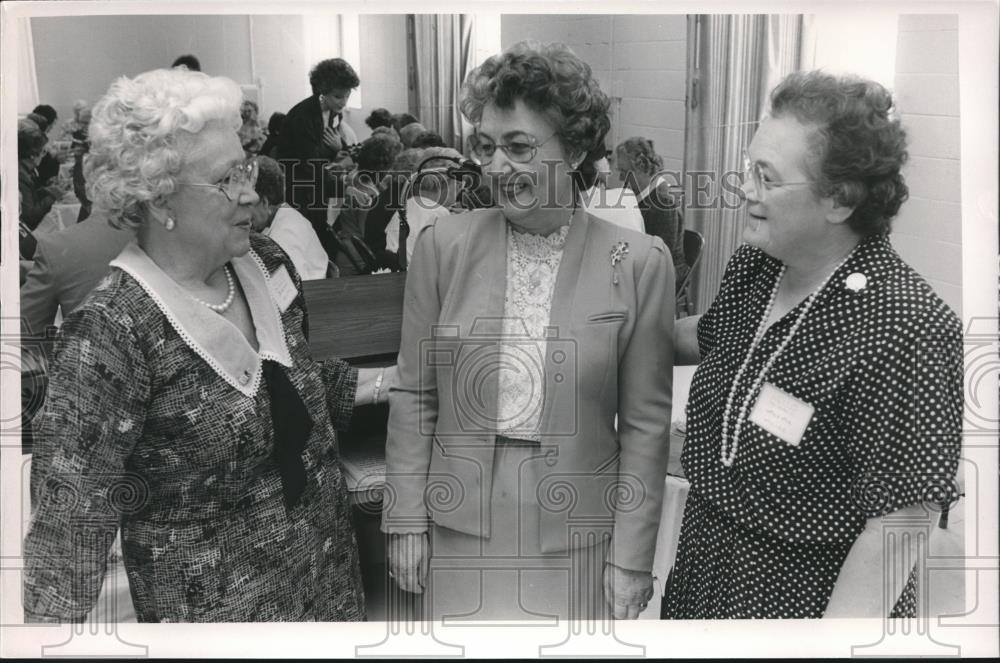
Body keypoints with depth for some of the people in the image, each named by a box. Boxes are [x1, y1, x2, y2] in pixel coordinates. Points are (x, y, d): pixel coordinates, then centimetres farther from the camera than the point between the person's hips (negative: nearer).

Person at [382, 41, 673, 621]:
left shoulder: (639, 263, -8)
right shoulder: (442, 245, -3)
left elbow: (645, 425, -4)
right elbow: (414, 397, 2)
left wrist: (631, 558, -3)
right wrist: (406, 522, 2)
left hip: (577, 540, -1)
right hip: (460, 529, 1)